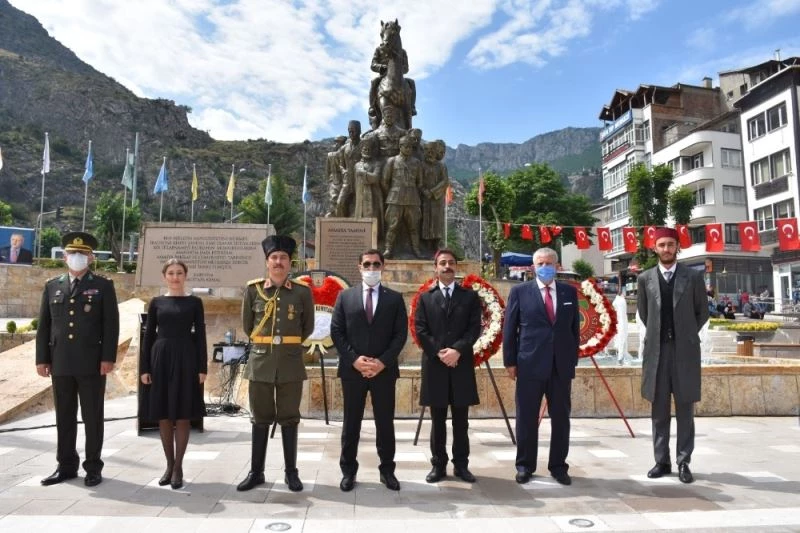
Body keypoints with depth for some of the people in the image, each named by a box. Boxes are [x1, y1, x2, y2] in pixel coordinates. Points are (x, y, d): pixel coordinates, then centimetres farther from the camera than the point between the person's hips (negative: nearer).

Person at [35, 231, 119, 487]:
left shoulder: (103, 286, 2)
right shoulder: (52, 286, 12)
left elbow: (111, 325, -4)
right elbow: (44, 326, 11)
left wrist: (108, 358, -11)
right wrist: (42, 358, 4)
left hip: (92, 364, -3)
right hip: (61, 364, 3)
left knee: (92, 417, 4)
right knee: (64, 417, 10)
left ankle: (93, 467, 14)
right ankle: (66, 466, 22)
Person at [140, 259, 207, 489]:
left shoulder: (194, 302, 3)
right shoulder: (156, 302, 8)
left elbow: (200, 336, 1)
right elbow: (149, 336, 7)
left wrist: (202, 367, -5)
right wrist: (144, 367, 1)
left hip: (185, 360, -2)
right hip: (161, 359, 2)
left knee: (182, 416, 1)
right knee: (164, 416, 7)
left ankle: (178, 467, 11)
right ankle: (169, 465, 20)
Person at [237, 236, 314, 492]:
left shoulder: (302, 292, -1)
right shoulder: (253, 289, 1)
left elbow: (308, 327, 10)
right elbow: (246, 325, 13)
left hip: (291, 363, -1)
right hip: (261, 361, 1)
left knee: (289, 418, 7)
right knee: (260, 418, 10)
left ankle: (291, 472, 18)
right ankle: (256, 472, 21)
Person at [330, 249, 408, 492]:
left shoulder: (395, 298, 4)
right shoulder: (345, 296, 5)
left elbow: (400, 334, -1)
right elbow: (336, 332, 1)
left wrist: (383, 362, -12)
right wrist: (354, 359, -11)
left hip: (384, 370, 0)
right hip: (352, 369, 0)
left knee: (385, 422, 9)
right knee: (351, 423, 9)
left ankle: (387, 470, 23)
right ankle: (348, 471, 22)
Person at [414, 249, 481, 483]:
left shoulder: (469, 296, 7)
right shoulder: (425, 298, 8)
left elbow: (475, 328, -2)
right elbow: (420, 330, 0)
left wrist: (457, 350, -15)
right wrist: (439, 353, -12)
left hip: (461, 365, 0)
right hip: (434, 365, 0)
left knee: (461, 421, 8)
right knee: (438, 420, 7)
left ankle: (461, 465, 19)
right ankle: (438, 465, 16)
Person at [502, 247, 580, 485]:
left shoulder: (570, 292, 9)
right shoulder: (520, 292, 1)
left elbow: (575, 328, 12)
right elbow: (509, 329, 0)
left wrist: (573, 359, 7)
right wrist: (510, 361, -3)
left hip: (562, 366, 3)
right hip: (529, 365, -2)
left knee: (561, 418, 9)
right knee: (526, 418, 6)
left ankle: (558, 466, 23)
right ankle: (525, 466, 20)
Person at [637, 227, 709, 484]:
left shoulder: (693, 276, 2)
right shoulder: (645, 278, 5)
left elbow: (702, 311, 10)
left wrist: (687, 334, 9)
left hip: (685, 350, -1)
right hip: (656, 350, 1)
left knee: (685, 409, 5)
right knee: (659, 410, 7)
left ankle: (683, 463, 13)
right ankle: (662, 461, 15)